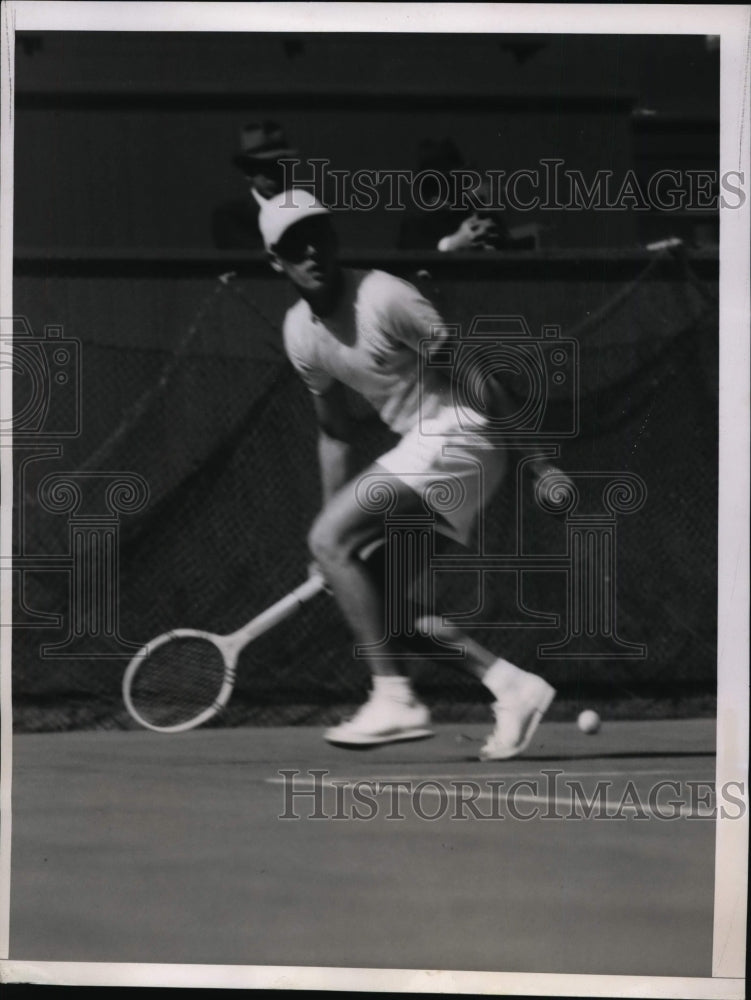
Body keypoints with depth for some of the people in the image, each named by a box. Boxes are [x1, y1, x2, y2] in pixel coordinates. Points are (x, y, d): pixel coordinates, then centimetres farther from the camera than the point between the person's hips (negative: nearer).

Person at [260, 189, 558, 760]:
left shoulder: (384, 297, -16)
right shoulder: (300, 332, 9)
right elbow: (335, 432, 19)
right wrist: (341, 546, 18)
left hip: (459, 433, -9)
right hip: (418, 447, 9)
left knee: (328, 539, -19)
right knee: (374, 594, 4)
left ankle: (395, 700, -20)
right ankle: (513, 686, 5)